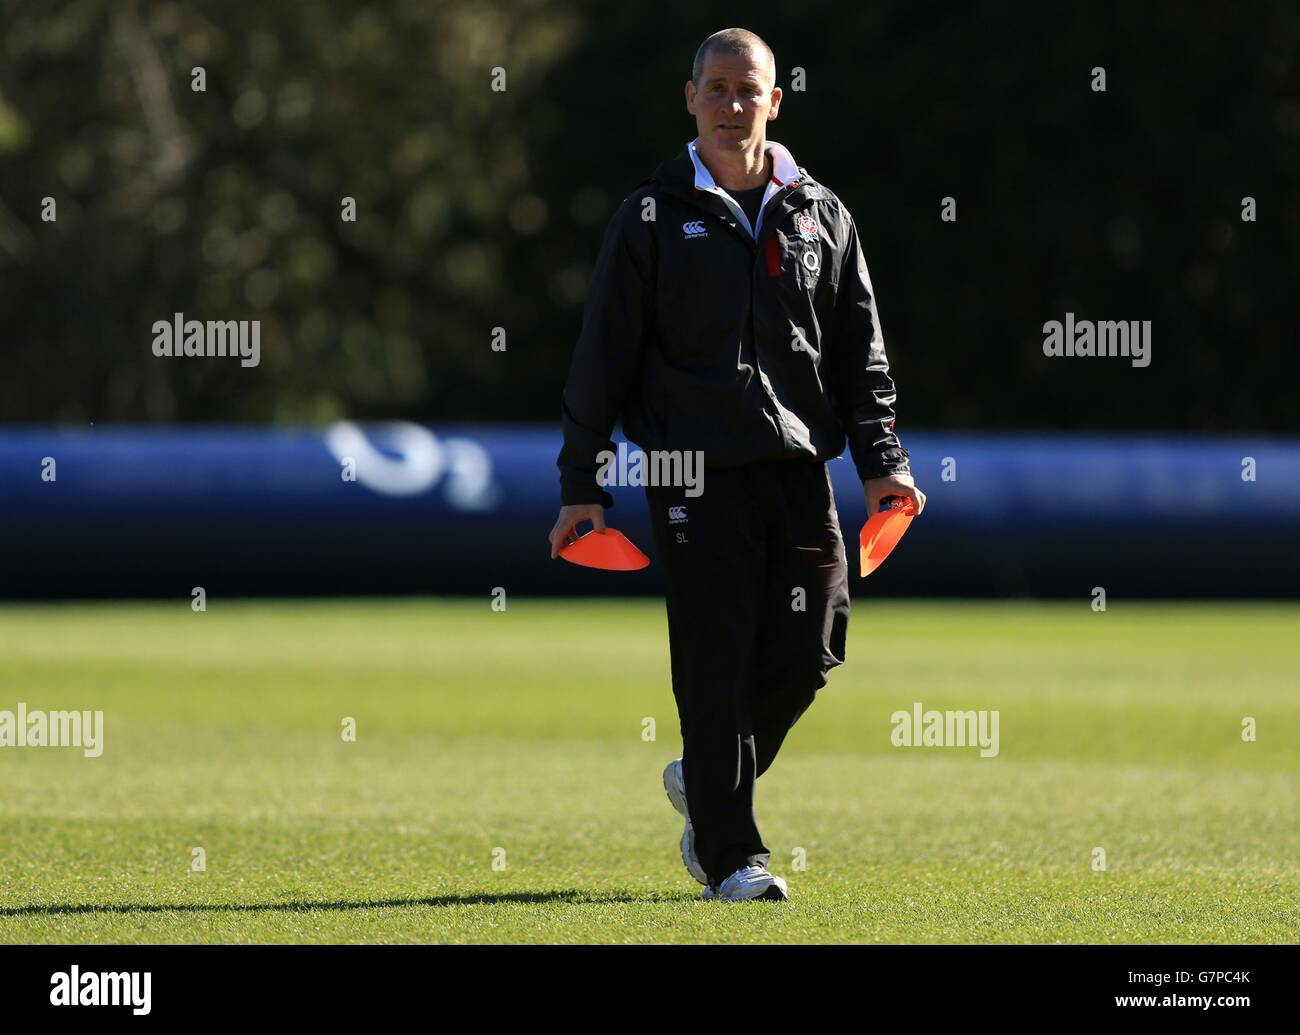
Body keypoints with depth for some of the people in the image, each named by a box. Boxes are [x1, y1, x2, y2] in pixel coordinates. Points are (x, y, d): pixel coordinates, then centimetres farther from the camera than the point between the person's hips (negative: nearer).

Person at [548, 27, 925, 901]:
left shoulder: (820, 214, 12)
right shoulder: (653, 216, 3)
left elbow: (861, 346, 15)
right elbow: (603, 354, 4)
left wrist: (881, 460, 4)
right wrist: (582, 485, -1)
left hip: (798, 466, 3)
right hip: (695, 469, -3)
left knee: (808, 651, 0)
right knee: (716, 661, -6)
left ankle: (707, 782, 25)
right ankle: (731, 854, 0)